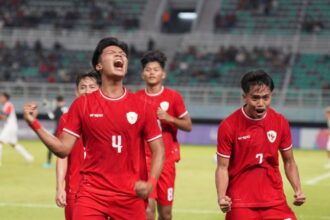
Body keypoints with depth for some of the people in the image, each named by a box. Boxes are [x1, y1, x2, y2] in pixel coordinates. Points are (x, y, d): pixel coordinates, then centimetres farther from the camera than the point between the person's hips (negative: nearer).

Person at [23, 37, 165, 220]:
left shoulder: (141, 106, 3)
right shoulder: (82, 104, 3)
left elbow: (158, 150, 6)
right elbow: (63, 149, 1)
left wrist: (150, 183, -10)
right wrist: (34, 124, -10)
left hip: (131, 196, 1)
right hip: (91, 193, -1)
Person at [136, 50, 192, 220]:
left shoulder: (173, 97, 1)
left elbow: (188, 126, 3)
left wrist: (169, 118, -13)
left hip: (167, 158, 1)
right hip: (144, 158, -1)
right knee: (148, 205, -16)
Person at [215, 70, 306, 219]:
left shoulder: (281, 123, 0)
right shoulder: (228, 126, -10)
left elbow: (289, 162, 11)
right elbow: (222, 167, -6)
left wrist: (298, 190, -4)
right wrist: (221, 197, -23)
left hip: (275, 201, 3)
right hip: (240, 203, -3)